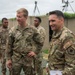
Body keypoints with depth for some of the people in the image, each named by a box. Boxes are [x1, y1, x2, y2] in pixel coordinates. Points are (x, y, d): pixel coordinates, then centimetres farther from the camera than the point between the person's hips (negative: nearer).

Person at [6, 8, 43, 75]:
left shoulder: (32, 29, -4)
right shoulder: (13, 30, -2)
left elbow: (40, 42, 8)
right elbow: (9, 45, 3)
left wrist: (35, 52, 0)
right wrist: (8, 59, 2)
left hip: (28, 59, 0)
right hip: (16, 59, 1)